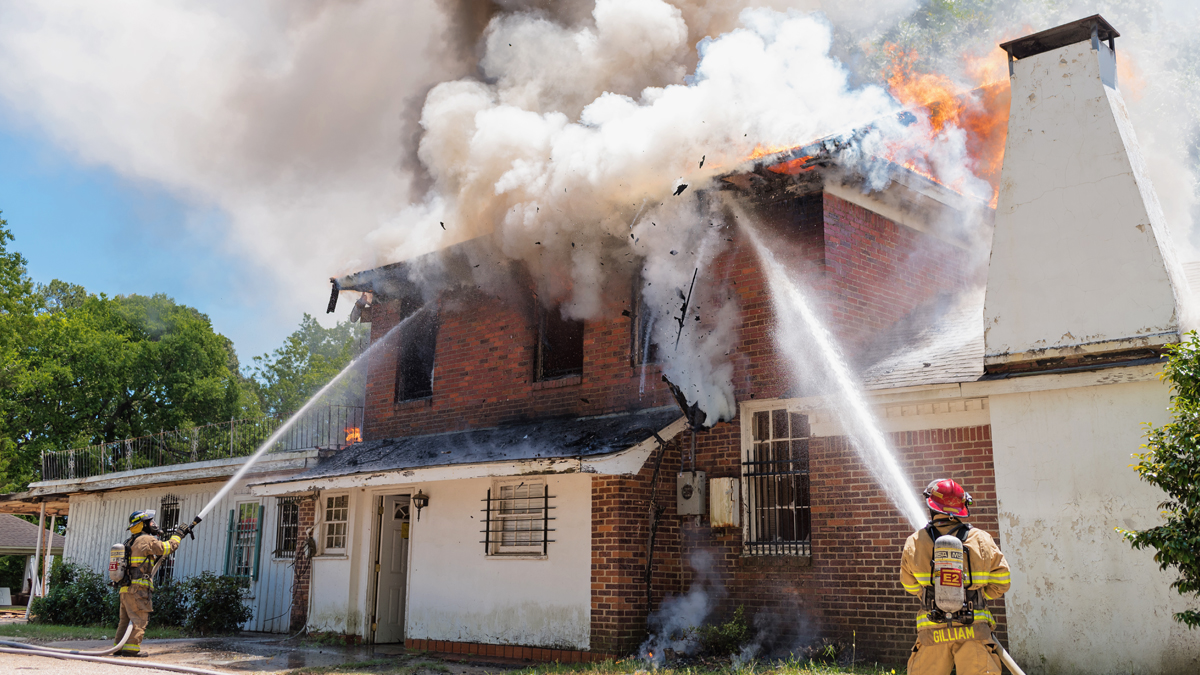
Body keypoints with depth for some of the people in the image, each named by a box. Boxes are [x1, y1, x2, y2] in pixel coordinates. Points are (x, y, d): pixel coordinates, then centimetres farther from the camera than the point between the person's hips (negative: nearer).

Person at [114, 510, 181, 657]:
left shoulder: (131, 542, 20)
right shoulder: (147, 540, -9)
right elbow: (167, 548, -8)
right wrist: (177, 535, 5)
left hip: (125, 589, 9)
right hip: (137, 589, -9)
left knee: (125, 619, 15)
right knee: (139, 619, -7)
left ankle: (119, 647, 17)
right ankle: (131, 648, -10)